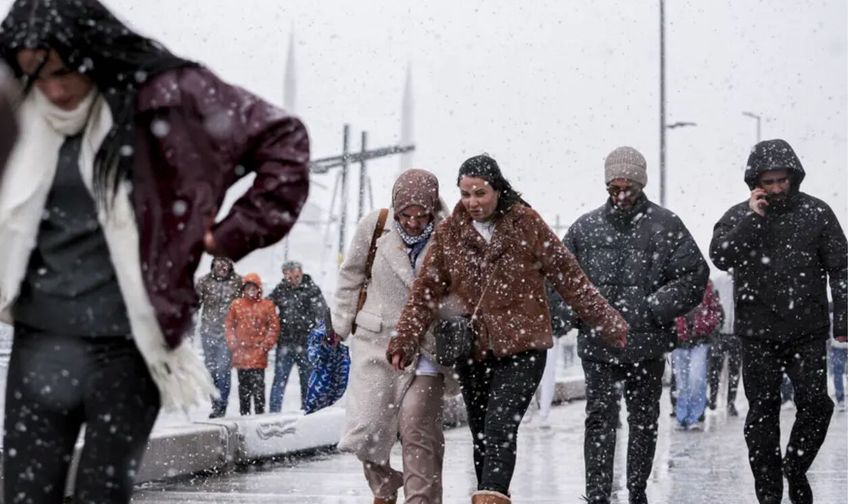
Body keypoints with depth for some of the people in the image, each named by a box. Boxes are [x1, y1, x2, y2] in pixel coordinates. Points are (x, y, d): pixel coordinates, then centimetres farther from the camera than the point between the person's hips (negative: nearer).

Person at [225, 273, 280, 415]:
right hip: (240, 353, 2)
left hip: (258, 352, -2)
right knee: (243, 385, 8)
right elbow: (228, 325, 10)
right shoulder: (236, 305, 8)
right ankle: (244, 413, 14)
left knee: (258, 384, -6)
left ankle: (260, 412, -3)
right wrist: (233, 344, -1)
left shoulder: (267, 305, 3)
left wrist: (266, 345, -6)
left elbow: (274, 326, 2)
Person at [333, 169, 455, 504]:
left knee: (418, 426, -12)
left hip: (428, 345, -1)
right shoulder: (374, 226, -7)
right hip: (376, 338, 2)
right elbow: (351, 276, 9)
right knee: (367, 426, -1)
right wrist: (342, 322, 13)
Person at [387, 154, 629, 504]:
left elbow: (569, 278, 1)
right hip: (472, 350, 4)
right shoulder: (449, 232, 3)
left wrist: (609, 322, 3)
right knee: (481, 435, 10)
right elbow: (426, 292, 3)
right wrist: (404, 341, -9)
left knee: (500, 427, -19)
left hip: (522, 347, -4)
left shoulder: (526, 224, -4)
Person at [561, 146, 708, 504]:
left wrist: (653, 309, -11)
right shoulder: (586, 227, 4)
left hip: (647, 344, 0)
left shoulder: (665, 225, -1)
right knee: (599, 420, -6)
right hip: (597, 344, 0)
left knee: (645, 420, 12)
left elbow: (694, 275, -3)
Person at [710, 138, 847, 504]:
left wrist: (843, 322, -3)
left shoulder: (816, 213, 1)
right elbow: (720, 257, -14)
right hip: (758, 334, 0)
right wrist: (752, 217, -18)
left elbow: (839, 268, 2)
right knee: (762, 411, 5)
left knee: (815, 404, -4)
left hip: (808, 332, 0)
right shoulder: (738, 217, 2)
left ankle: (796, 470, 20)